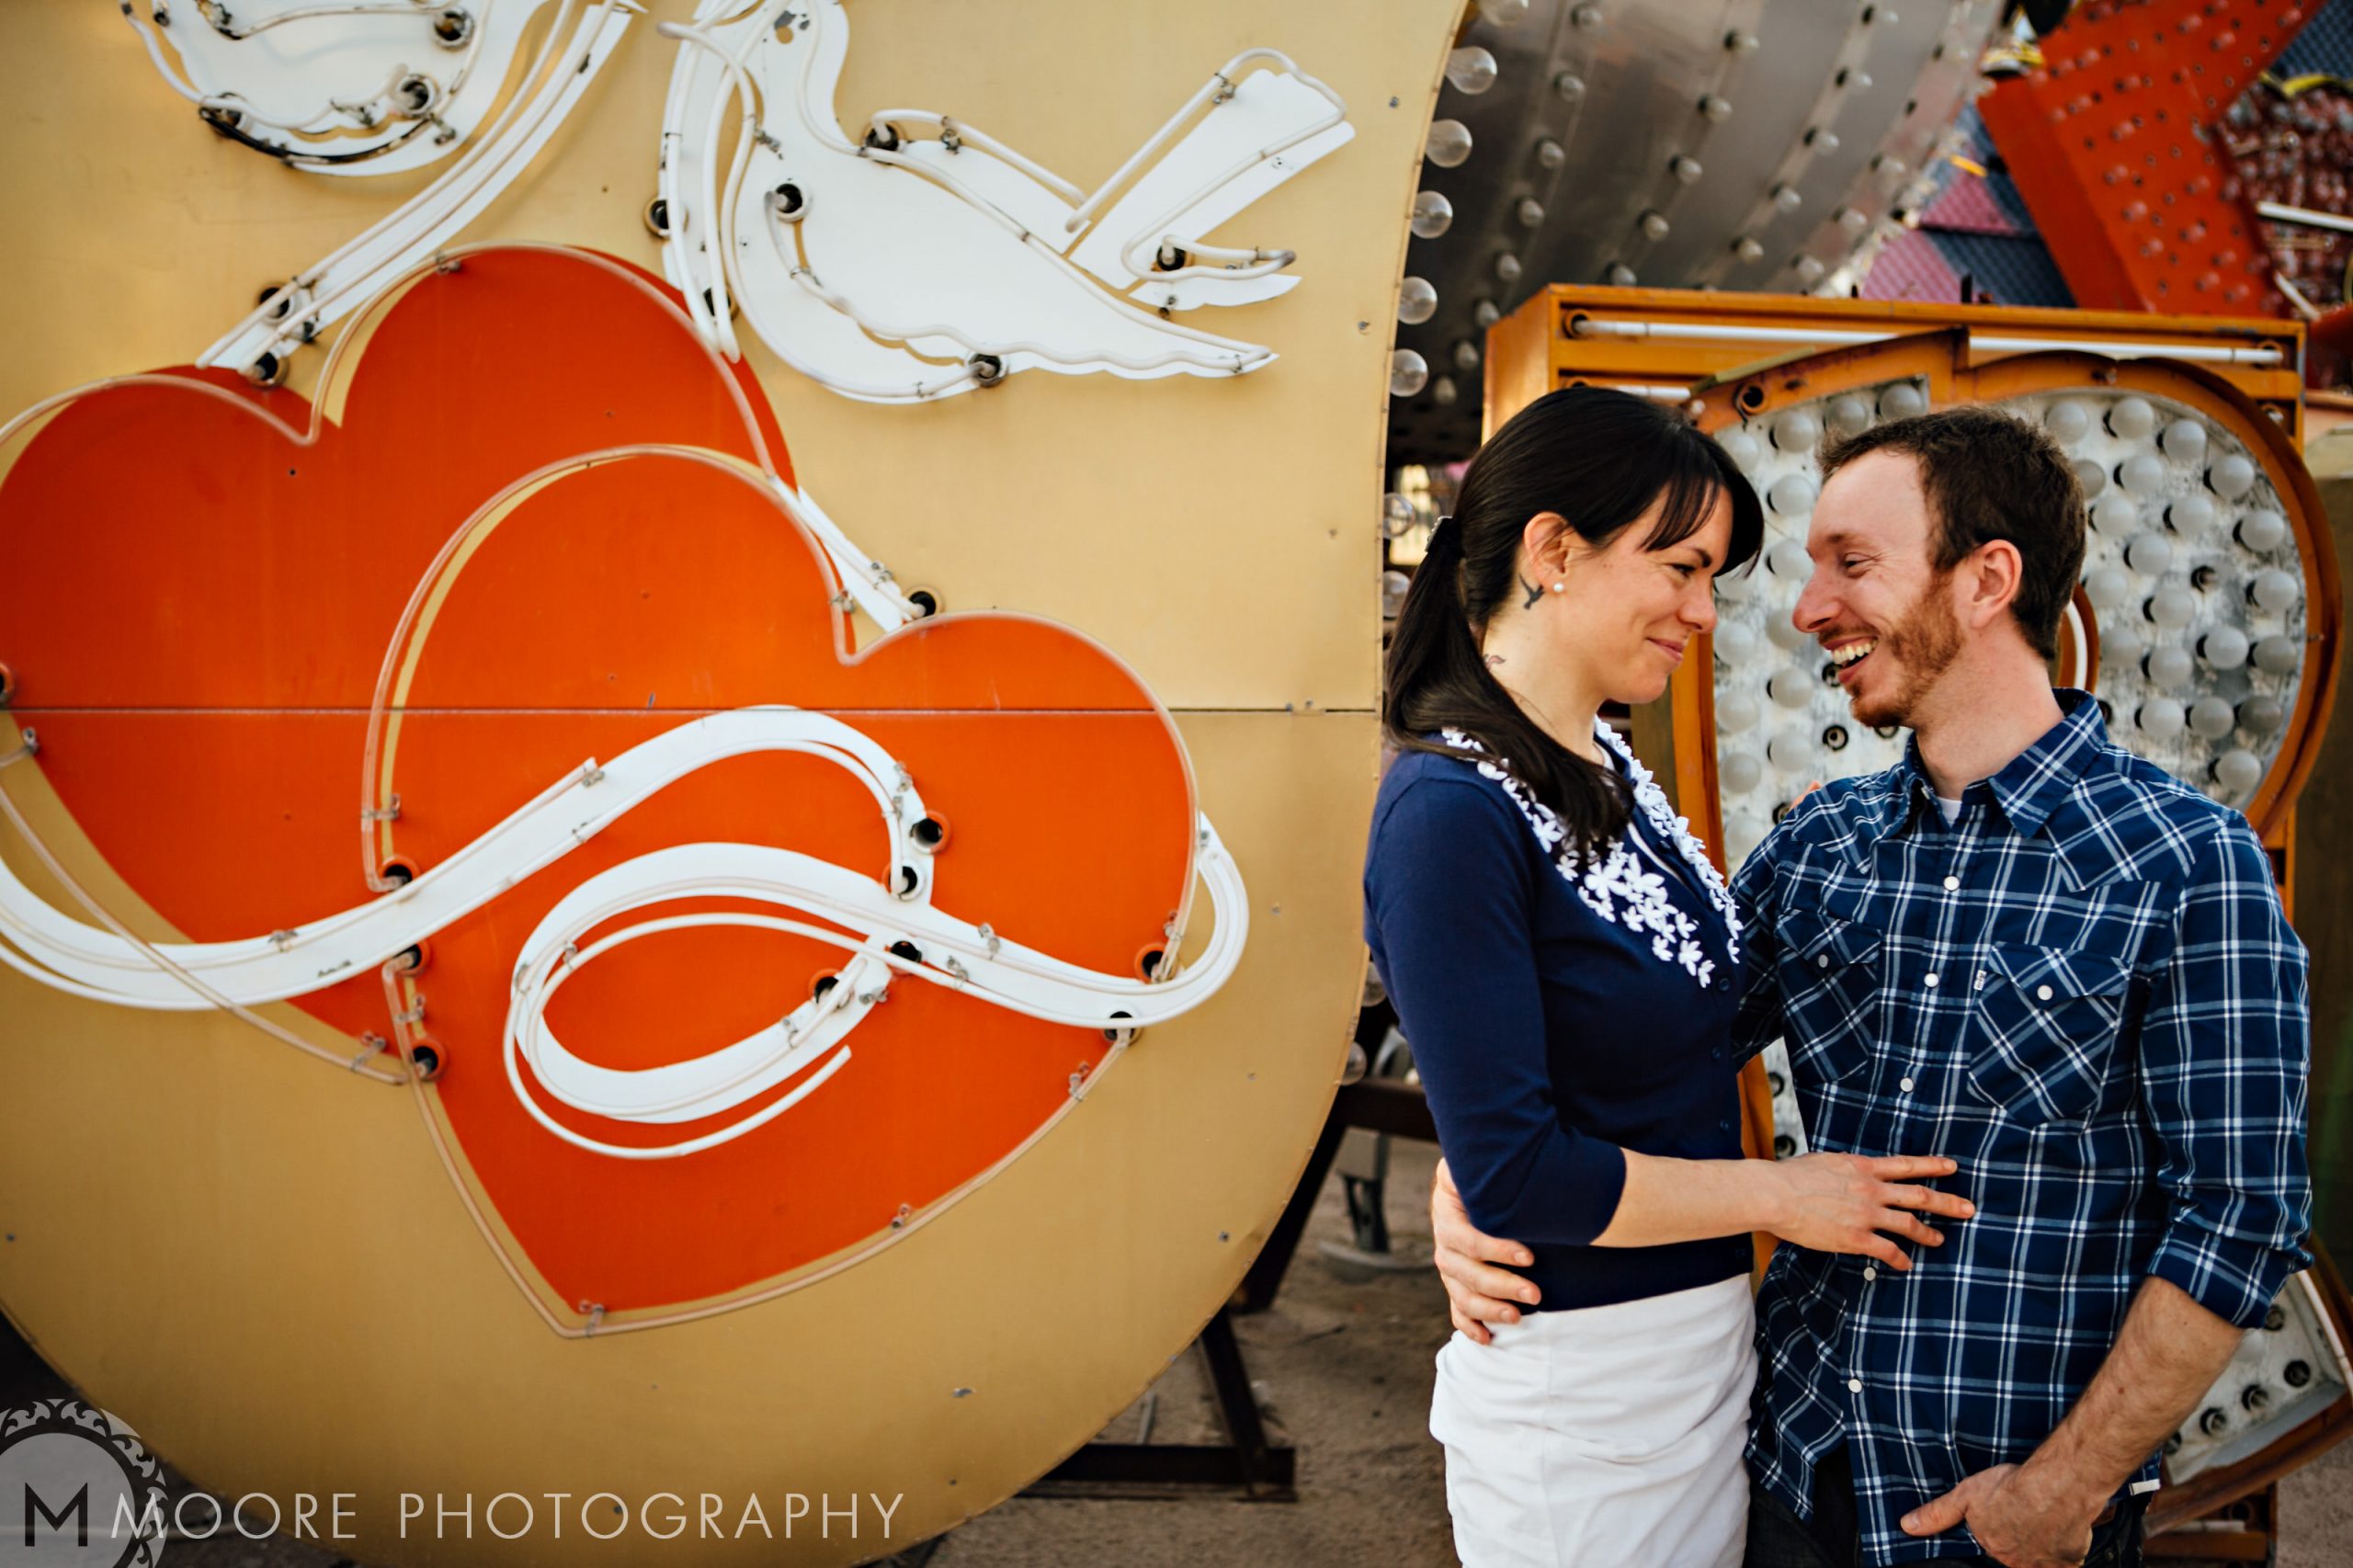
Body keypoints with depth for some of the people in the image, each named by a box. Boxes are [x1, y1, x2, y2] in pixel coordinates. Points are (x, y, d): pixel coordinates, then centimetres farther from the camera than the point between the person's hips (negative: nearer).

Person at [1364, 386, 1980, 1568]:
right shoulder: (1451, 812, -22)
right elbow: (1512, 1171, -23)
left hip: (1707, 1337, 8)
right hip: (1581, 1389, -8)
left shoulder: (1605, 763, 5)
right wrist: (1780, 1194, -14)